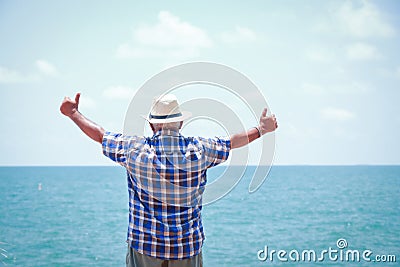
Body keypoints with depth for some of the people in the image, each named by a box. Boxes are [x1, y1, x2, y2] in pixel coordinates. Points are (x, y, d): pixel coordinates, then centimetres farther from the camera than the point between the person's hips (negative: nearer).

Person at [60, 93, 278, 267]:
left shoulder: (135, 149, -5)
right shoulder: (198, 150, -3)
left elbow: (99, 135, 9)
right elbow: (232, 142, 13)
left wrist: (74, 114, 25)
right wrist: (261, 129, 31)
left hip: (144, 246, 0)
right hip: (188, 246, 1)